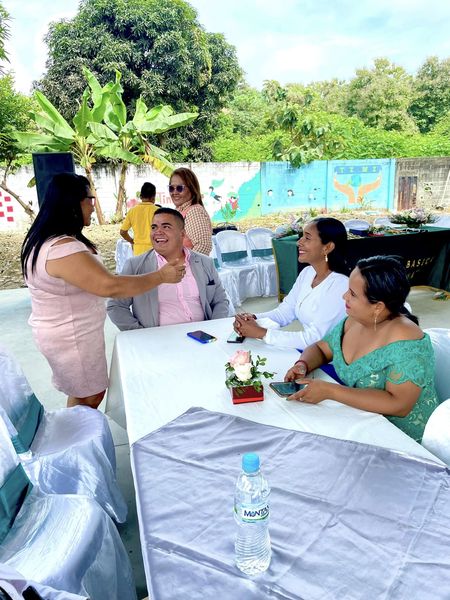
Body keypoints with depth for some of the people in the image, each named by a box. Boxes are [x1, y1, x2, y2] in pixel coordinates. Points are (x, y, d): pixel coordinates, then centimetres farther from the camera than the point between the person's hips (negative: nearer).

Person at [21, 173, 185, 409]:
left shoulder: (47, 240, 5)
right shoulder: (62, 249, -29)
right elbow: (110, 287, -33)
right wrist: (161, 276, -25)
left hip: (71, 333, 10)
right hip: (73, 339, -10)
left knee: (84, 394, 21)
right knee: (89, 398, 8)